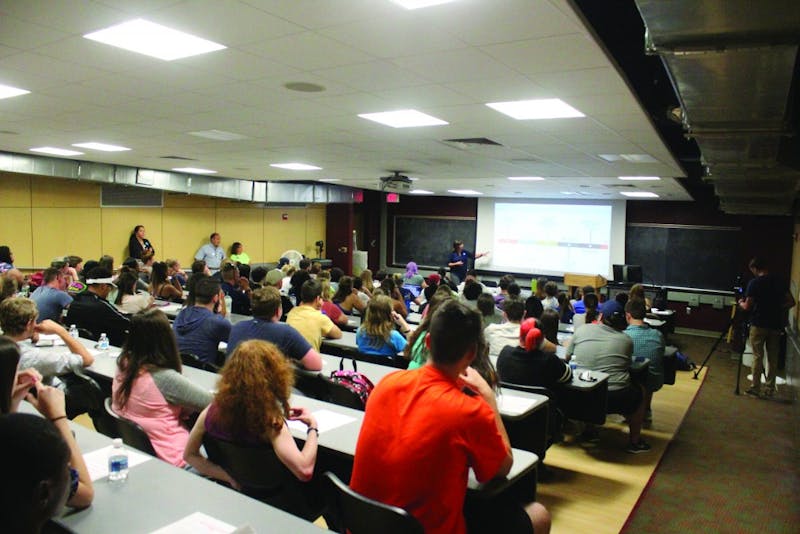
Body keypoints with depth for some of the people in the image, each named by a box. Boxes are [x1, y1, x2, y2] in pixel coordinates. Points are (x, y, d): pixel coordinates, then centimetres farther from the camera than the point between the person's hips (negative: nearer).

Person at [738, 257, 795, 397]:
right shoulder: (779, 281, 4)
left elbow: (747, 307, -11)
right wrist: (777, 308, 18)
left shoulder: (754, 283, -11)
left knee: (757, 357, 2)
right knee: (773, 358, 9)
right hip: (775, 324, 4)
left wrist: (741, 303, 10)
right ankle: (770, 389, 15)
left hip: (759, 325, -4)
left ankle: (755, 388, 6)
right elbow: (791, 302, 5)